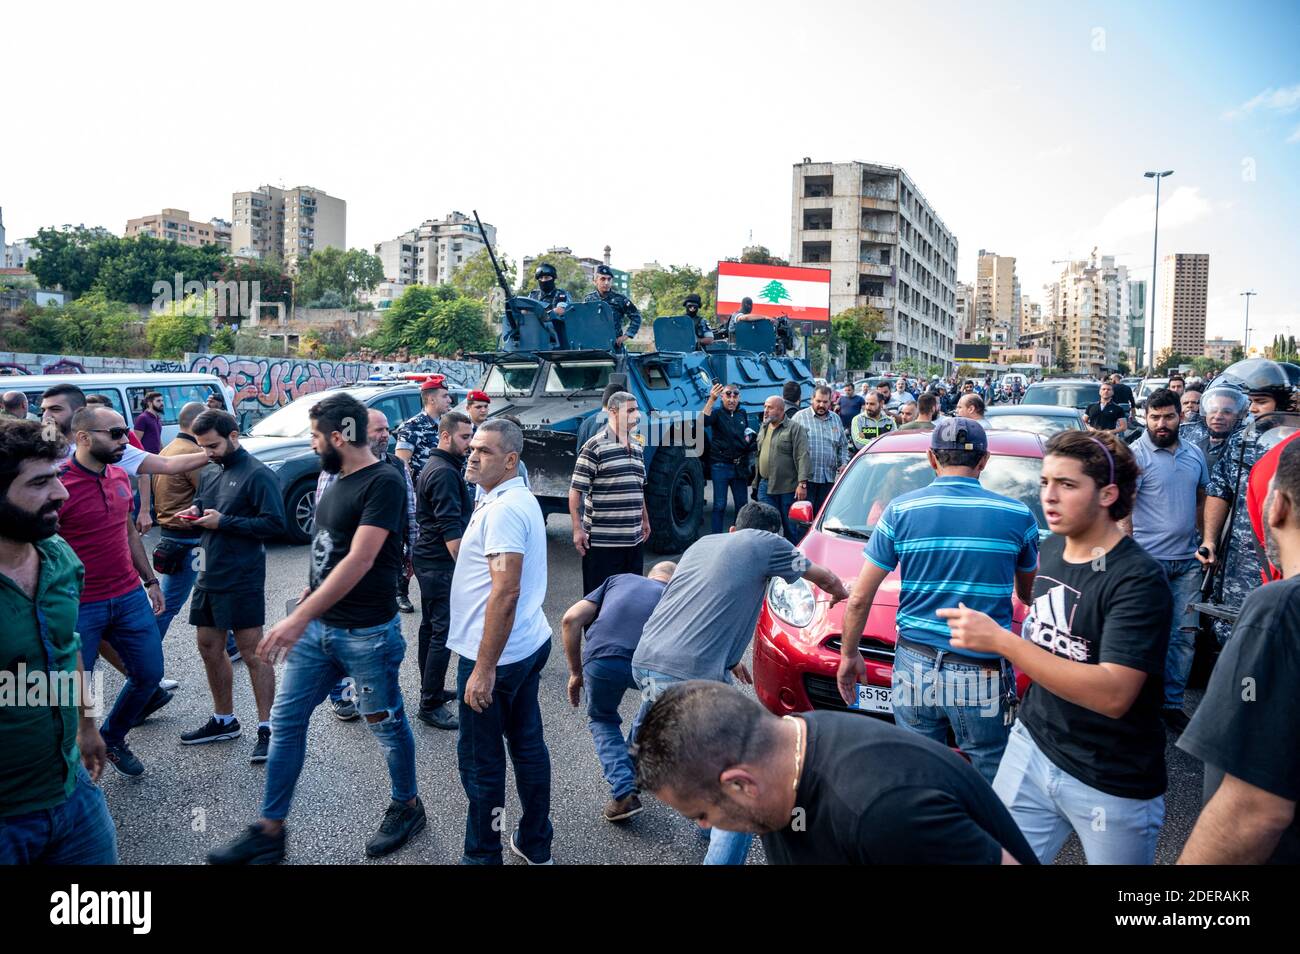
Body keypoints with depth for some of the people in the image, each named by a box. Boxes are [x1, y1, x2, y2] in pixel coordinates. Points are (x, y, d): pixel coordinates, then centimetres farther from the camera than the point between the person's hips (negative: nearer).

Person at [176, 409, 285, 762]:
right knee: (209, 648, 16)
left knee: (252, 653, -4)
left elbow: (274, 524, -19)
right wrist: (194, 514, 2)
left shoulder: (257, 474, -12)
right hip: (209, 575, 9)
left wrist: (224, 522, -19)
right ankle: (223, 720, 31)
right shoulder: (212, 473, 13)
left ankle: (267, 728, 5)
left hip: (242, 580, -9)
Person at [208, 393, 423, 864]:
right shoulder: (339, 480, 8)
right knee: (285, 721, 10)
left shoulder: (384, 483, -19)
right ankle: (269, 832, 23)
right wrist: (306, 605, 20)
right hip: (318, 626, 8)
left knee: (387, 726, 10)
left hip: (367, 633, -8)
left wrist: (299, 618, -29)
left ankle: (407, 807, 32)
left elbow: (359, 561, -27)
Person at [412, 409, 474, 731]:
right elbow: (450, 528, -24)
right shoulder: (445, 473, -19)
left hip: (427, 558, 11)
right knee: (444, 631, -7)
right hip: (441, 562, -11)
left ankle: (431, 690, 29)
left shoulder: (433, 467, 15)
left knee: (431, 626, 17)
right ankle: (430, 705, -3)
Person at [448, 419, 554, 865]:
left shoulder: (503, 509, -20)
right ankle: (535, 844, 30)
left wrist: (484, 668, -24)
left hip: (497, 654, -10)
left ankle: (483, 855, 18)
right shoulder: (520, 498, 12)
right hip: (530, 644, 10)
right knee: (528, 744, 17)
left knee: (481, 761, 4)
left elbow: (505, 592, -26)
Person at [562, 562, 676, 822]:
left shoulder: (620, 579, 31)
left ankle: (623, 792, 12)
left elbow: (571, 619, 17)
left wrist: (575, 673, 26)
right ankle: (635, 764, 43)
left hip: (601, 659, 0)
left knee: (602, 720, 30)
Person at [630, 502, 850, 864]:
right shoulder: (766, 544, 4)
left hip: (644, 661, 8)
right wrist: (841, 593, 41)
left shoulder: (703, 543, 21)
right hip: (692, 677, -8)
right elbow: (825, 578, 18)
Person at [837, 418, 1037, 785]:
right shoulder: (1017, 516, -1)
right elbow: (1028, 594, 17)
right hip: (984, 674, -1)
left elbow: (859, 598, -1)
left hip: (915, 665, 1)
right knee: (989, 785, 14)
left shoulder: (900, 511, -1)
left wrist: (849, 655, 12)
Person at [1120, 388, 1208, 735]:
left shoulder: (1195, 454, 11)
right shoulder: (1136, 454, -7)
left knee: (1185, 634, 7)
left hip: (1187, 561, 6)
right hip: (1149, 560, -5)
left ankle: (1172, 702, 18)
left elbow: (1201, 501, 20)